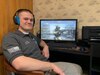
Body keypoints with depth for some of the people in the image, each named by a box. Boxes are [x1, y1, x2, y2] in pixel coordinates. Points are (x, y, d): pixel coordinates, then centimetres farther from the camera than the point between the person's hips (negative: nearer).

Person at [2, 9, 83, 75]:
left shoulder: (31, 35, 14)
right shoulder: (10, 38, -14)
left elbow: (40, 41, 36)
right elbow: (20, 64, -31)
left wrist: (46, 47, 11)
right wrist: (52, 66, -27)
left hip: (47, 66, 9)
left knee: (77, 68, 5)